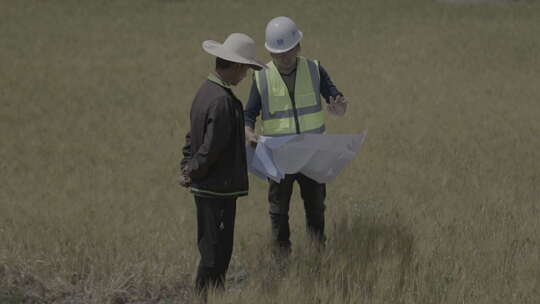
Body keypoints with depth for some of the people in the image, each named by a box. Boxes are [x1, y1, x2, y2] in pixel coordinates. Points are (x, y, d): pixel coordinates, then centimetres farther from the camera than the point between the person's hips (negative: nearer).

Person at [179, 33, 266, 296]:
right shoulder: (223, 102, -22)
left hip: (204, 189, 10)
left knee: (212, 251, 16)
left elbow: (192, 136, 16)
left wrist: (186, 167, 11)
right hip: (219, 190, -10)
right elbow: (211, 149, -20)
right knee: (216, 256, -3)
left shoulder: (206, 91, 9)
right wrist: (193, 173, -6)